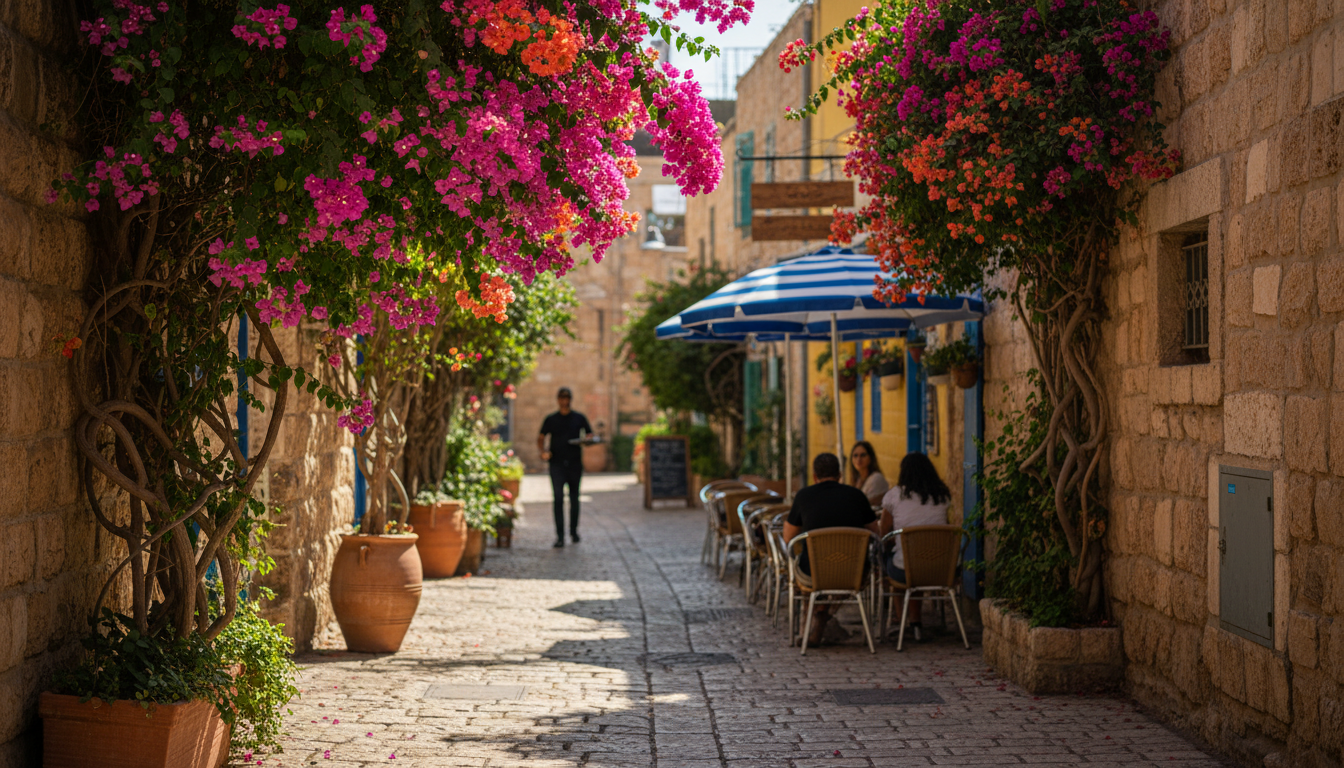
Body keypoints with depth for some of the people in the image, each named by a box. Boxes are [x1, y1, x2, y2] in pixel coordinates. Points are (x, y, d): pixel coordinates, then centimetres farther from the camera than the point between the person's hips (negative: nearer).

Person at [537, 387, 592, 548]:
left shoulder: (579, 418, 10)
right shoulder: (551, 420, 10)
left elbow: (590, 436, 13)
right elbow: (541, 438, 10)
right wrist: (543, 451, -10)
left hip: (575, 463, 1)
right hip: (557, 463, -1)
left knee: (574, 499, 9)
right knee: (558, 498, -10)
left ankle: (573, 531, 25)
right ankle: (560, 536, -12)